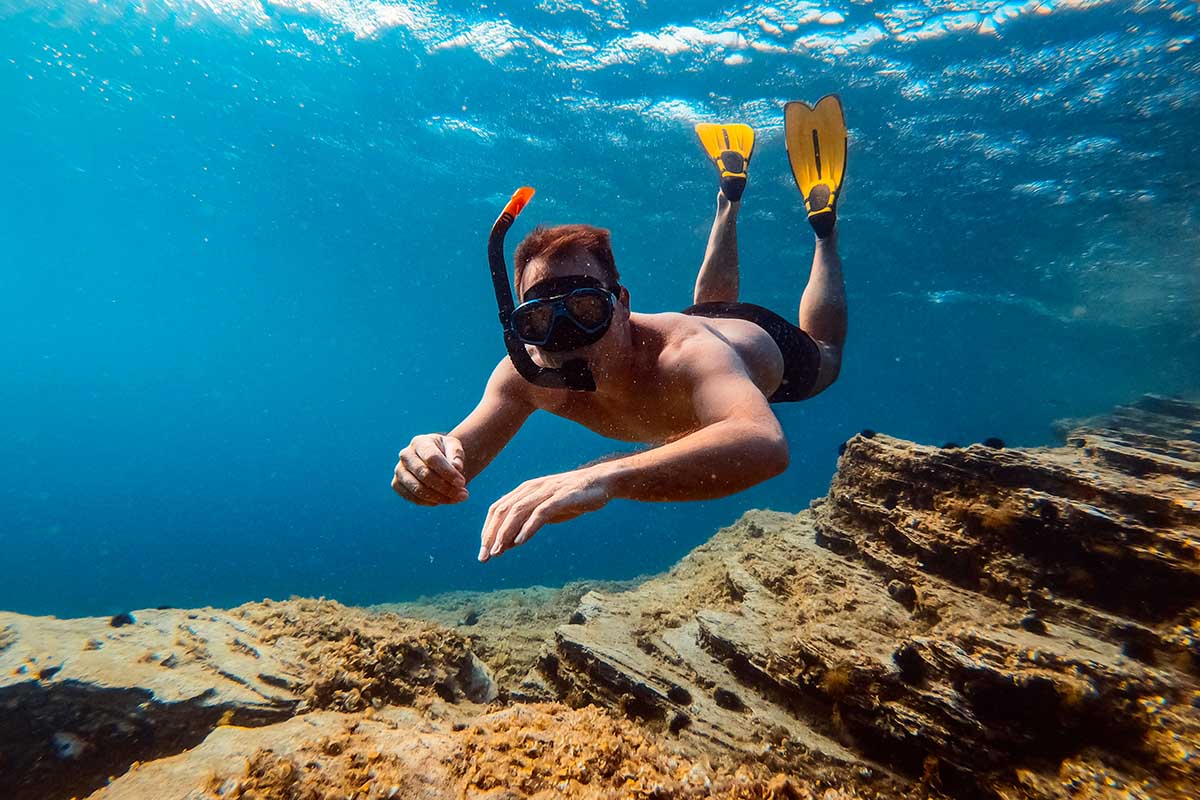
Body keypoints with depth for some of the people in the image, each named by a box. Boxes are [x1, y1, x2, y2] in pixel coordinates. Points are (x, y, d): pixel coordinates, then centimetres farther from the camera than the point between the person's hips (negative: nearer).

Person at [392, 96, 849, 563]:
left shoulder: (684, 354, -52)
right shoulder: (522, 374, -36)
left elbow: (766, 446, -69)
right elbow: (458, 468, -33)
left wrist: (606, 477, -82)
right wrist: (430, 462, -58)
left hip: (763, 340, -3)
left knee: (825, 355, 33)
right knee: (707, 306, 40)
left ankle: (823, 220, 43)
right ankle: (729, 202, 56)